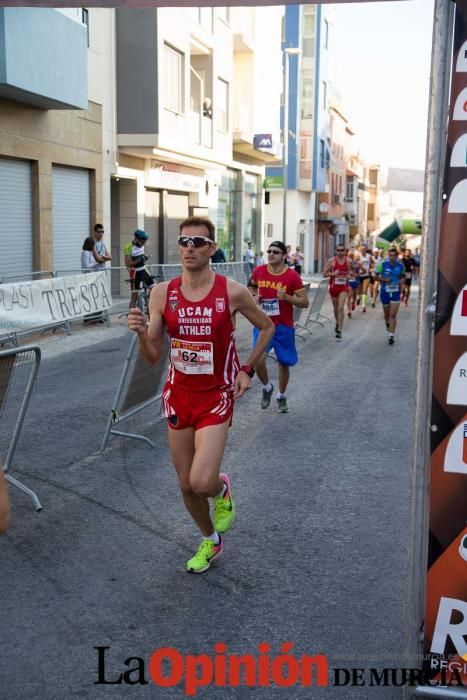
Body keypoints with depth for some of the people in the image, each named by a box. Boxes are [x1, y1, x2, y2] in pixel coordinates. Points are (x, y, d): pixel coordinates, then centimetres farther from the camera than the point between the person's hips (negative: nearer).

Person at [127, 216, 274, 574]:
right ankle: (211, 541, 39)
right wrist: (141, 332, -21)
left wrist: (248, 369, 0)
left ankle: (223, 488, 21)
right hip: (178, 396, 3)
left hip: (216, 397, -3)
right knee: (186, 485, 12)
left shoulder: (232, 292, -11)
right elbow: (153, 356, -2)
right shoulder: (162, 294, -4)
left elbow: (267, 327, 7)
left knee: (202, 482, -17)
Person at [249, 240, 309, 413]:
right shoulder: (259, 271, -3)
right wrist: (254, 297, -2)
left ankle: (281, 396, 36)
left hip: (283, 327, -1)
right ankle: (267, 387, 12)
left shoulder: (292, 276, -11)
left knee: (284, 363, 12)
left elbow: (304, 302, -8)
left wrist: (287, 297, -23)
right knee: (258, 359, -19)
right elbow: (252, 287, 19)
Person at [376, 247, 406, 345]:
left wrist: (401, 281, -8)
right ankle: (387, 323, 51)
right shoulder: (382, 264, -7)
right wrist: (384, 279, -17)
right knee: (386, 313, 16)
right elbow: (376, 275, 0)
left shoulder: (400, 266, -2)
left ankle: (391, 335, -7)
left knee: (393, 315, -8)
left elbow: (403, 276, 14)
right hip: (385, 292, 1)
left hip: (396, 293, 0)